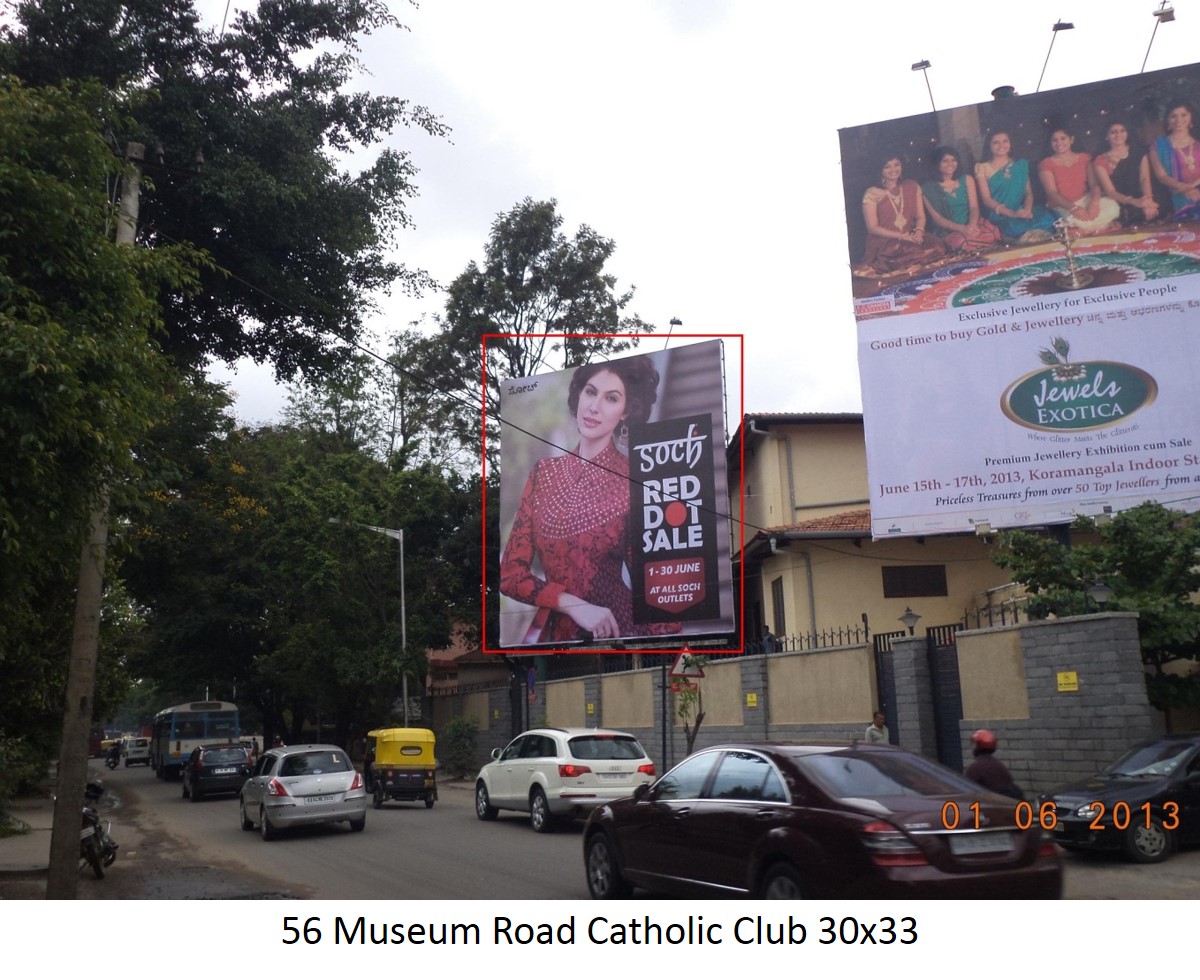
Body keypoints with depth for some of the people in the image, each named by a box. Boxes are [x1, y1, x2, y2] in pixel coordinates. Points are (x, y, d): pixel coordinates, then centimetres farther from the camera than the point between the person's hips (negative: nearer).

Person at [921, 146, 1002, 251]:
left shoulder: (967, 179, 13)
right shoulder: (929, 188, 1)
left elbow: (974, 207, 3)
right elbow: (937, 218, -5)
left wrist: (972, 225, -21)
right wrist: (962, 228, -21)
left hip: (971, 224, 4)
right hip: (949, 230, -4)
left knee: (993, 233, -30)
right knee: (962, 242, -40)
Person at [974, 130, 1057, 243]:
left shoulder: (1021, 165, 20)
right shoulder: (983, 168, 8)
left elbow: (1029, 193, 12)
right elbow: (987, 199, -2)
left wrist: (1027, 209, -13)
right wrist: (1012, 213, -16)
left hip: (1023, 212, 4)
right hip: (1001, 216, -4)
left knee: (1047, 219, -29)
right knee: (1018, 228, -38)